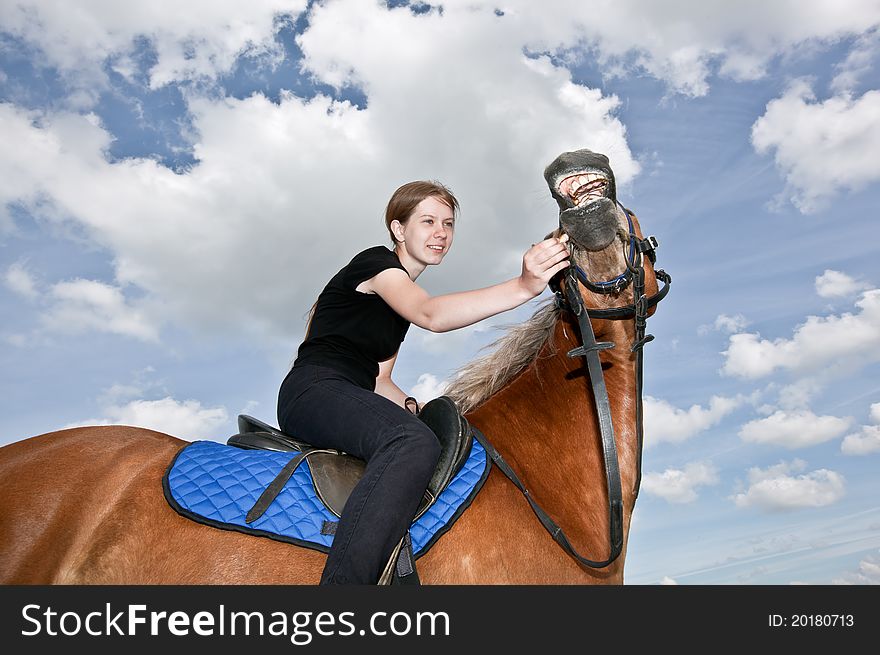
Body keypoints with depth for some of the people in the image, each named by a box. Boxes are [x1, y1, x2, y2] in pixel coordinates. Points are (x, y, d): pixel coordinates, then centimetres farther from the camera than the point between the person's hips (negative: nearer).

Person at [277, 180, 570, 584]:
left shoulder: (403, 295, 22)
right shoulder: (375, 262, -4)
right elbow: (430, 315, -27)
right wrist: (523, 286, -36)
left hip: (353, 405, 9)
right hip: (315, 392, -9)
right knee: (413, 443, -36)